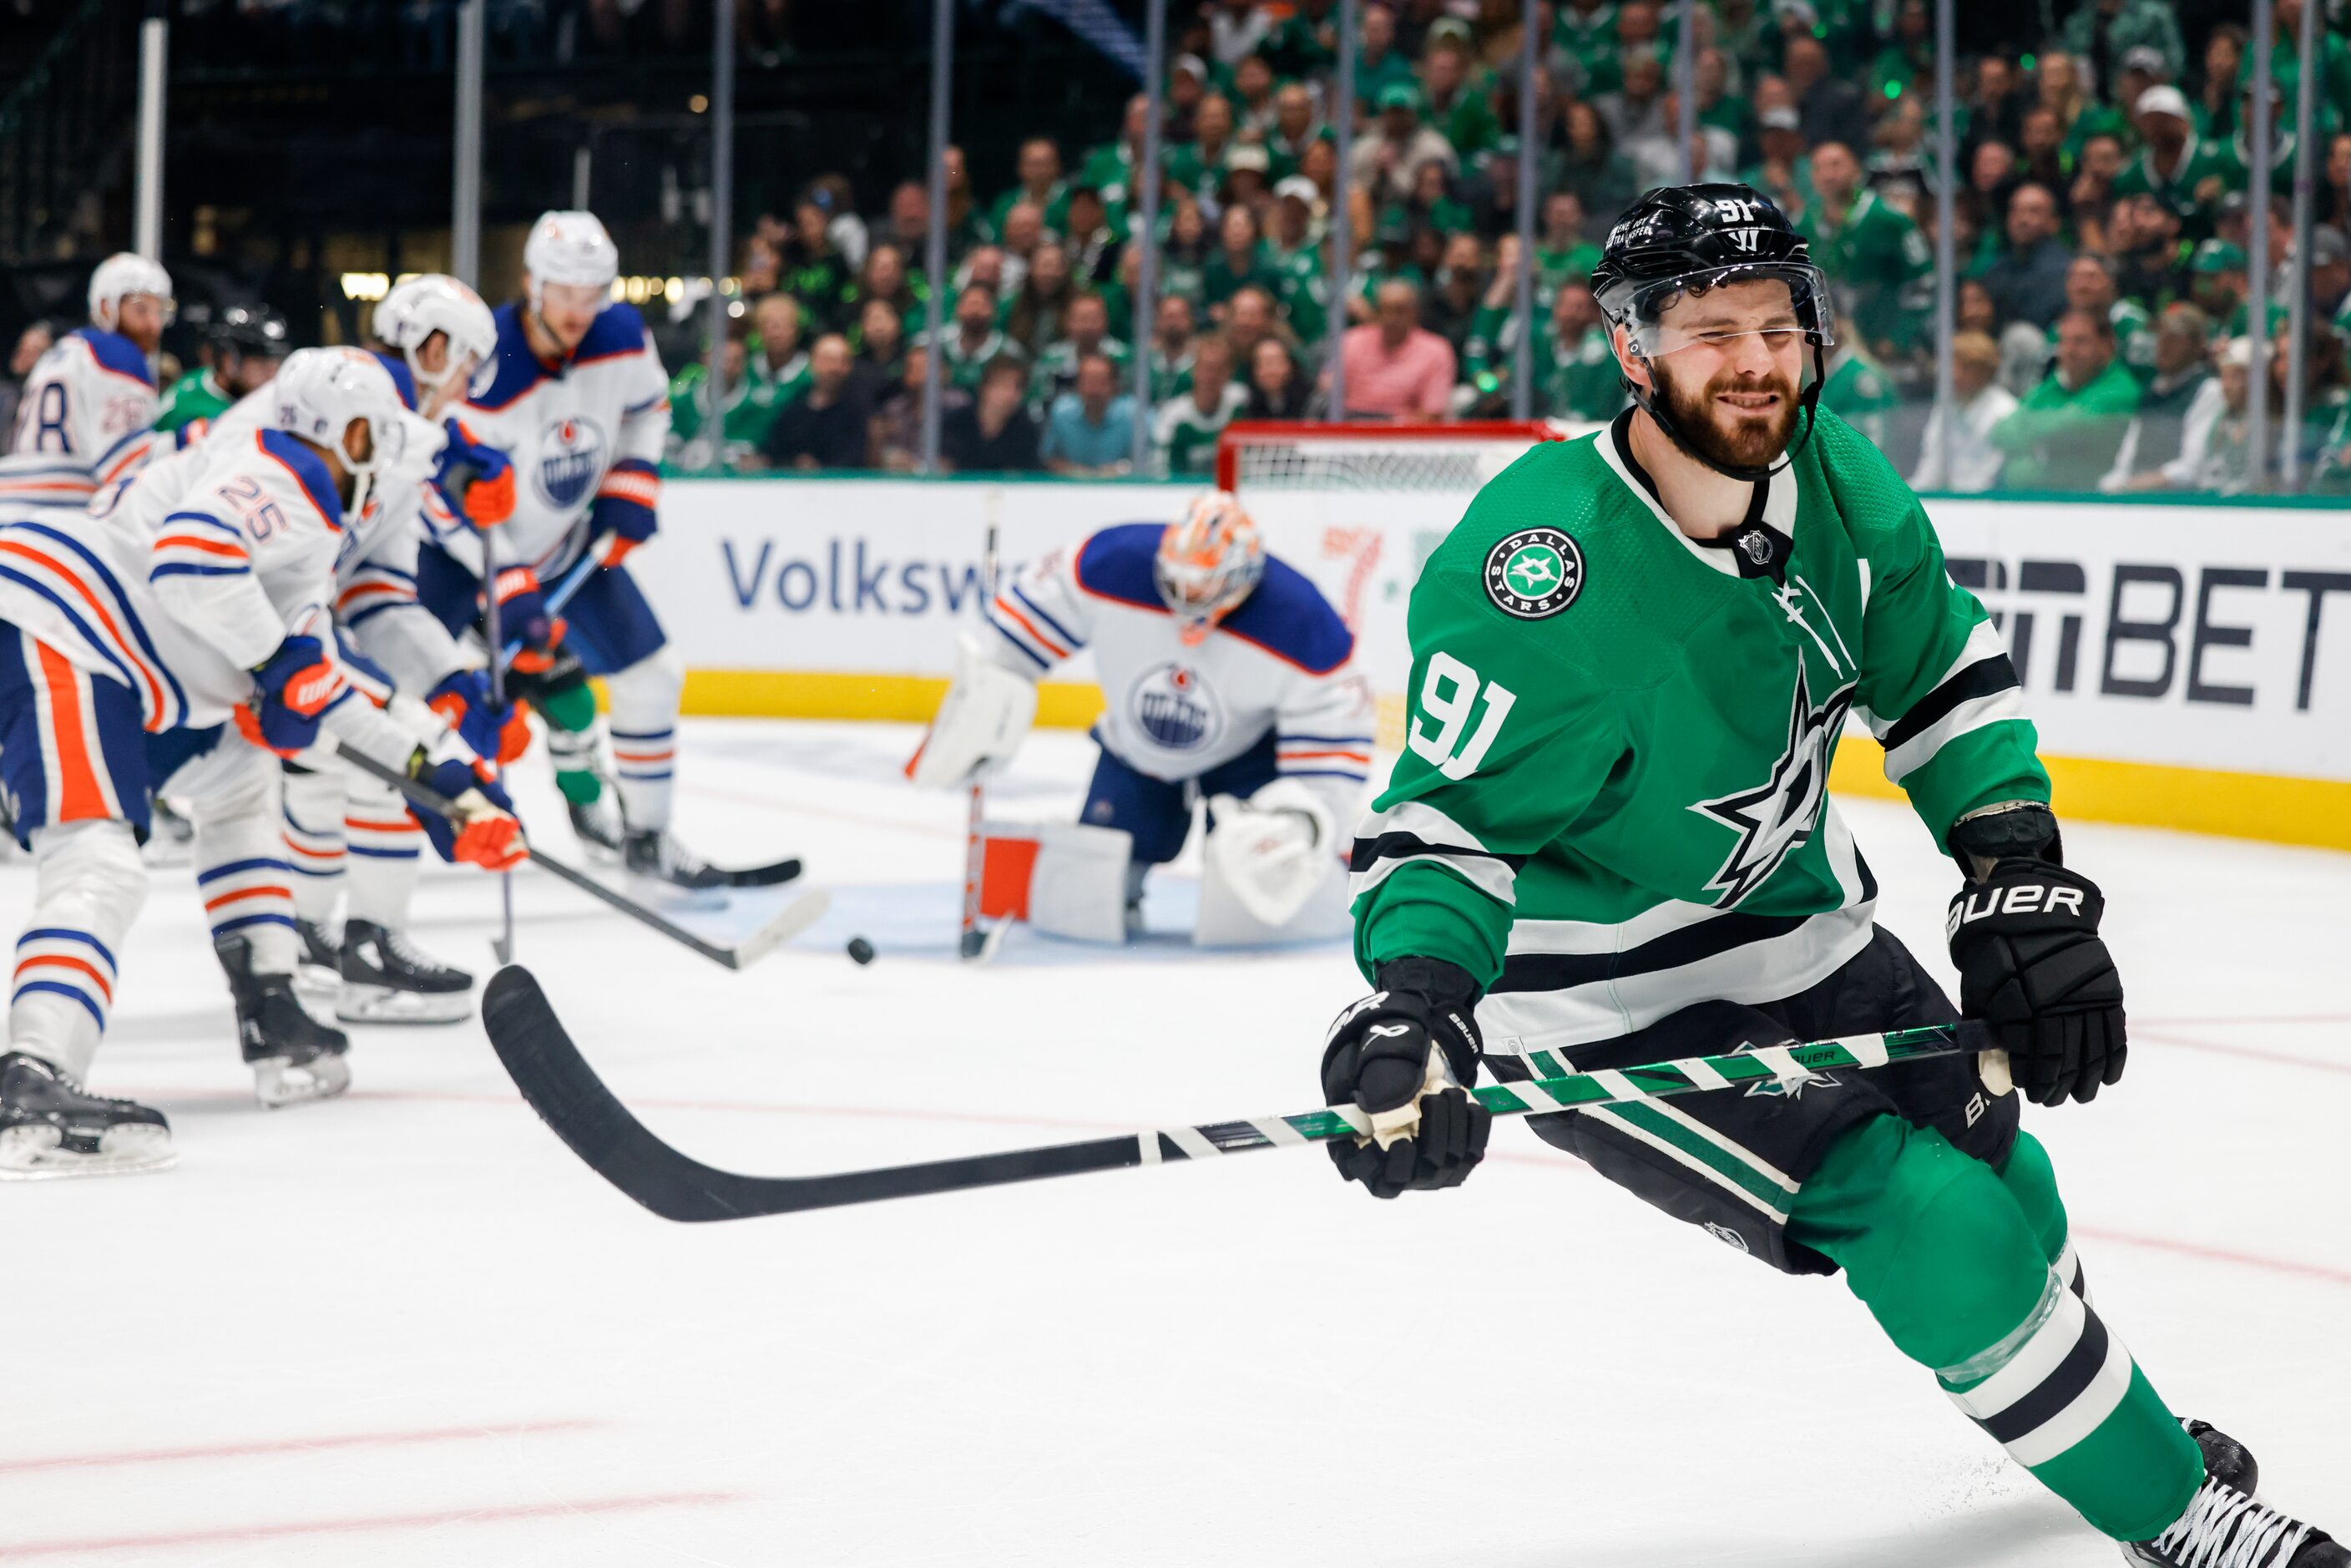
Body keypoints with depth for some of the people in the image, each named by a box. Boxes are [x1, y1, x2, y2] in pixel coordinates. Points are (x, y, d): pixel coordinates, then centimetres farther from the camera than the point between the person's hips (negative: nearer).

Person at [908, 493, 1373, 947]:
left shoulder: (1304, 628, -33)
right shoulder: (1112, 562, -30)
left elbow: (1334, 743, -24)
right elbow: (1027, 610, -10)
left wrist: (1302, 821, -38)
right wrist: (981, 699, -4)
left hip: (1248, 757, -2)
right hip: (1134, 753, 2)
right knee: (1079, 910, -6)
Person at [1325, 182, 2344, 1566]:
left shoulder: (1833, 480, -10)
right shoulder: (1544, 569, -31)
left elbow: (1946, 669, 4)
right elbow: (1443, 825, -25)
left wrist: (2024, 882, -6)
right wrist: (1412, 1001, -42)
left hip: (1800, 925, 7)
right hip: (1611, 1005, -7)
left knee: (2003, 1186, 19)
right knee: (1941, 1231, -15)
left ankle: (2093, 1407, 53)